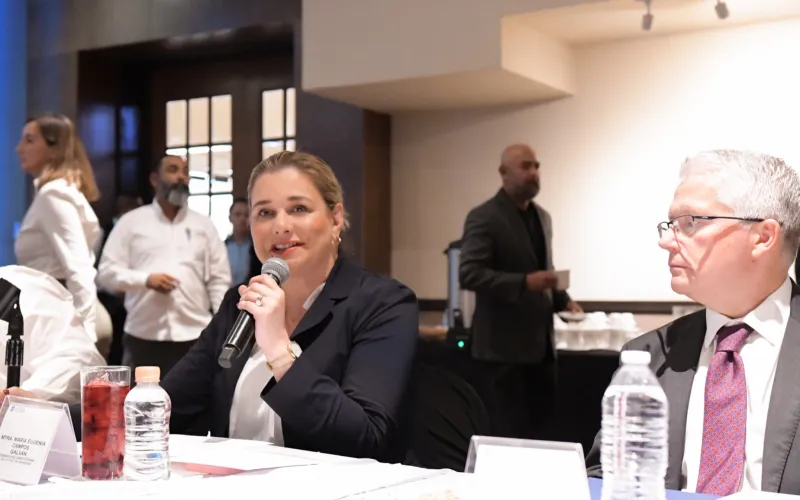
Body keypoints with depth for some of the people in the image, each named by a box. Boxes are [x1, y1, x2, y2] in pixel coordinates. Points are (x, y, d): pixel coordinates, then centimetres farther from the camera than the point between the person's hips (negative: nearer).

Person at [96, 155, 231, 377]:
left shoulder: (204, 224, 12)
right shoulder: (131, 221, 8)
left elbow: (219, 280, 9)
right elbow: (106, 272, 3)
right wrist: (146, 279, -14)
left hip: (194, 335, 1)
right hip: (143, 337, -1)